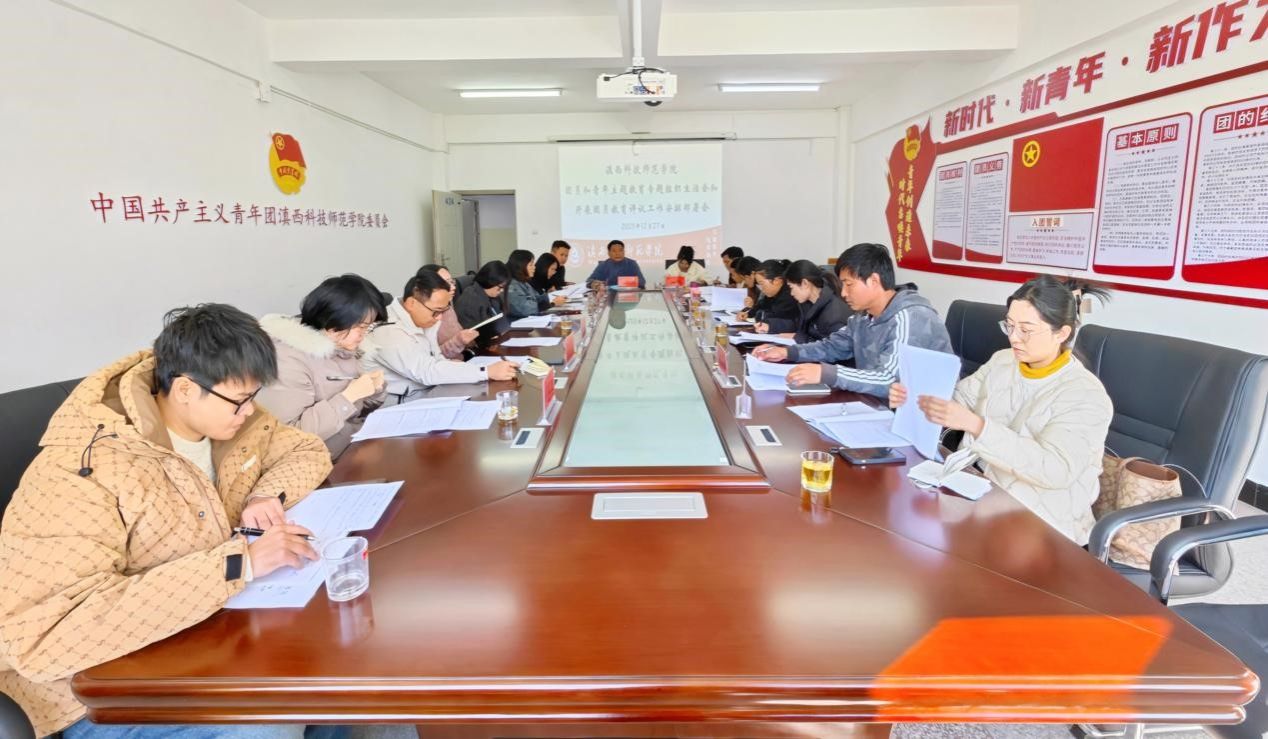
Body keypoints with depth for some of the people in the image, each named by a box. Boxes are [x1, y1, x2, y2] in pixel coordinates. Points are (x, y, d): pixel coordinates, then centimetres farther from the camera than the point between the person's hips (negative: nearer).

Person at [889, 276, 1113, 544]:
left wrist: (975, 425, -37)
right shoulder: (1002, 361, 4)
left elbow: (1055, 469, -28)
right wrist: (914, 400, -14)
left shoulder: (1086, 396, -15)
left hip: (1041, 522, -6)